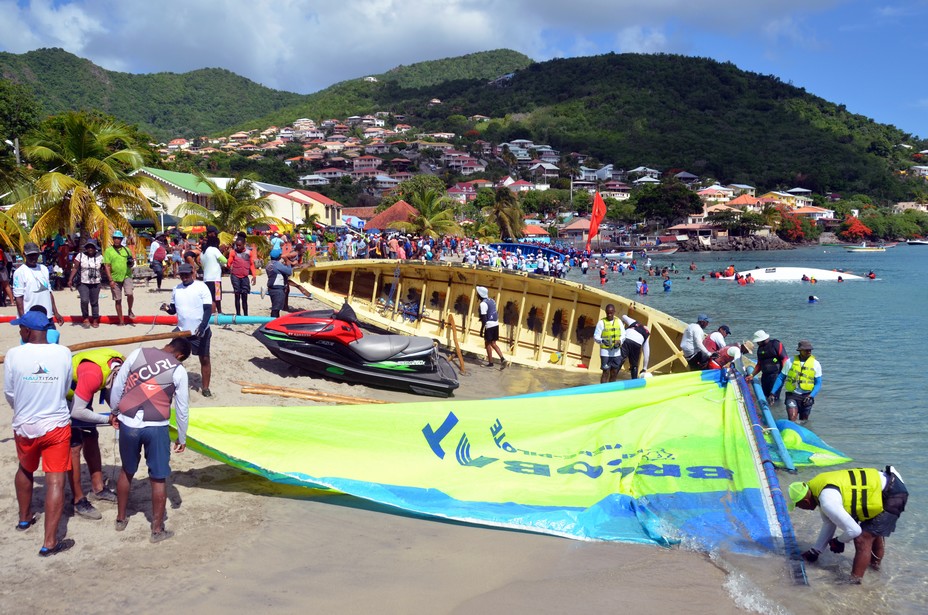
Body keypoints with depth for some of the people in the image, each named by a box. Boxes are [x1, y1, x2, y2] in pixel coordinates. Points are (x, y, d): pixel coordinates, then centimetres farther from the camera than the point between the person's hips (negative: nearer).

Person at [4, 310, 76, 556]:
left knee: (25, 470, 28)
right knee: (55, 481, 1)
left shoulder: (14, 354, -13)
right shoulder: (63, 353, -12)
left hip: (24, 426, 2)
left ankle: (24, 518, 48)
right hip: (57, 425, -2)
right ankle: (49, 543, 0)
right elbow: (66, 388, 0)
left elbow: (9, 393, -2)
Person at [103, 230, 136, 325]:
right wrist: (111, 280, -12)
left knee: (129, 294, -20)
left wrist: (132, 263, -5)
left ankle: (130, 311, 7)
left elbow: (132, 261, 21)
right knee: (118, 300, 5)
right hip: (115, 278, -1)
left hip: (126, 276, 1)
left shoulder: (126, 250, 10)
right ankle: (121, 320, 15)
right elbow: (107, 266, -4)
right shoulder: (108, 251, 0)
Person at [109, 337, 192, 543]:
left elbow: (118, 385, 6)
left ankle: (120, 519, 36)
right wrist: (182, 437, 15)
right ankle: (157, 530, 16)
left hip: (128, 424, 3)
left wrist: (115, 412, 21)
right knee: (158, 479, 9)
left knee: (127, 472, 22)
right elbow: (182, 408, 3)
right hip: (156, 428, -3)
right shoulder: (179, 371, -2)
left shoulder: (138, 353, 2)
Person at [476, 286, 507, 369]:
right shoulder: (491, 301, 12)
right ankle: (502, 359, 1)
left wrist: (481, 329, -10)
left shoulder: (483, 303, -15)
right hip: (496, 324, 8)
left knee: (488, 343, 7)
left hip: (489, 325, -8)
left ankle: (490, 362, 12)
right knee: (493, 343, 14)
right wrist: (482, 318, 28)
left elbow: (484, 318, -18)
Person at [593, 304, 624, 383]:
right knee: (606, 372, -7)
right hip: (605, 351, -4)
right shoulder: (602, 322, -5)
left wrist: (620, 341, -14)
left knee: (614, 373, 9)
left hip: (616, 351, 4)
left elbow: (623, 334, 7)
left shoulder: (618, 321, 7)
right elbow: (596, 336, -7)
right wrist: (602, 341, -28)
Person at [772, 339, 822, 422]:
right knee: (792, 419, -19)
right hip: (792, 395, -2)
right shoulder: (790, 362, -2)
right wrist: (773, 393, -2)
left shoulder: (816, 364, 0)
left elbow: (818, 383, 2)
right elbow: (781, 378, 5)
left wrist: (811, 396, -13)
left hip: (806, 396, 2)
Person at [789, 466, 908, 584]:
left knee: (862, 539, -8)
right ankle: (875, 562, 54)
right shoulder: (818, 486, 4)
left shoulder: (827, 502, -26)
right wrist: (815, 551, 20)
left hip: (892, 496, -10)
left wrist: (839, 541, 0)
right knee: (874, 529, 32)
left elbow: (853, 530, -22)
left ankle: (855, 581, 3)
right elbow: (829, 524, 16)